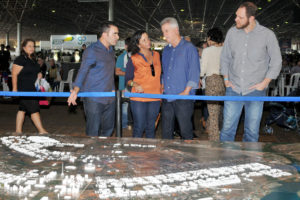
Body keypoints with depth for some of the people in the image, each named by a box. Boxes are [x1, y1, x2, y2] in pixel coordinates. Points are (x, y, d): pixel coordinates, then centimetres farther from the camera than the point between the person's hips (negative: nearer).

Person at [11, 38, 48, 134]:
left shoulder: (33, 59, 14)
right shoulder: (20, 59, -12)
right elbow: (14, 74, -14)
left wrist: (39, 75, 8)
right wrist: (15, 88, -18)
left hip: (33, 89, 8)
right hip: (24, 89, -8)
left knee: (22, 109, 12)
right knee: (34, 109, -6)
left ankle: (18, 131, 17)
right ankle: (41, 131, 0)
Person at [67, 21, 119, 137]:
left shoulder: (111, 51, 14)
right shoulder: (92, 50, -11)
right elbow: (83, 71, -14)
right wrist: (76, 91, -25)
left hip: (109, 99, 8)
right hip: (94, 100, -8)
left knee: (108, 130, 15)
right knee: (93, 133, -3)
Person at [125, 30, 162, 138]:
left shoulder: (156, 55, 10)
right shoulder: (134, 59, -3)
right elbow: (128, 78, 3)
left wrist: (161, 87, 9)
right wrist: (135, 84, -17)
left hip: (155, 97, 4)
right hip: (139, 98, -3)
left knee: (151, 127, 11)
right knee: (139, 127, -2)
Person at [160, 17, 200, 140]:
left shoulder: (189, 48, -3)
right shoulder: (166, 50, 17)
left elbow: (194, 72, -8)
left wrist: (186, 91, -15)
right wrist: (162, 87, 11)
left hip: (183, 98, -6)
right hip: (167, 97, 6)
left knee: (185, 131, -1)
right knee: (166, 131, 11)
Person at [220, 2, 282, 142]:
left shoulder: (267, 35, -5)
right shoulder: (232, 32, 2)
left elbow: (276, 62, 3)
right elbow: (225, 57, 14)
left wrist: (264, 83, -5)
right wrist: (226, 79, 7)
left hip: (255, 91, -2)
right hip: (233, 89, 2)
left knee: (252, 132, 6)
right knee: (227, 128, 3)